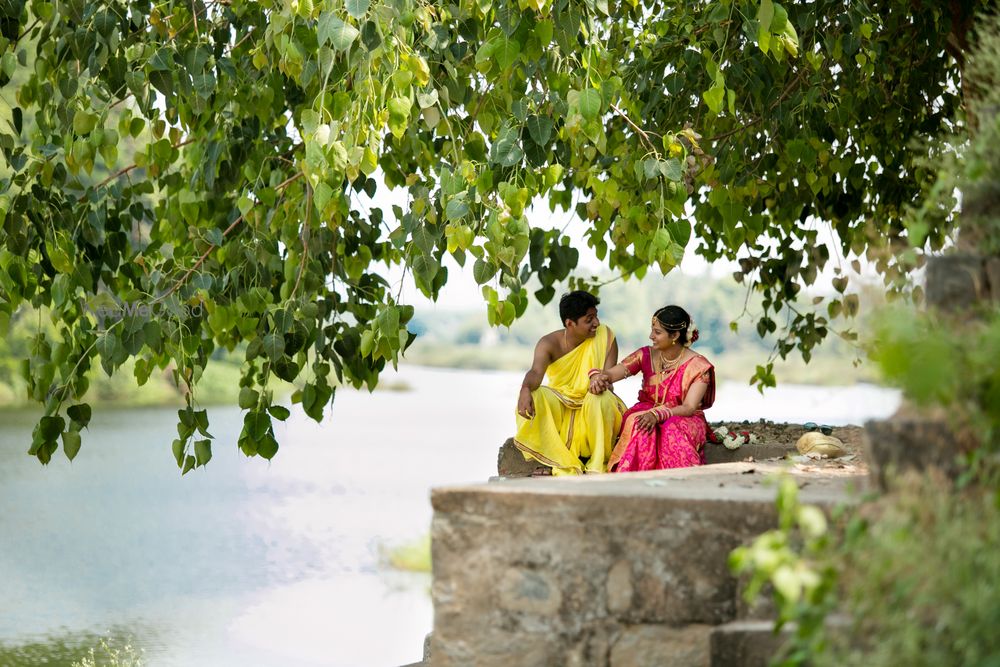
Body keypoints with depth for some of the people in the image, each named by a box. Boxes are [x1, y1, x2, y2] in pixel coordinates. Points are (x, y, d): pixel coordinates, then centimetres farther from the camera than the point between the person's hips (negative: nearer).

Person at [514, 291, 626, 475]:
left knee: (601, 398, -36)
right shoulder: (549, 343, -11)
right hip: (559, 405, 1)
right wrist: (525, 389, -54)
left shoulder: (605, 337, -8)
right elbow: (536, 372, -31)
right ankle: (564, 464, -29)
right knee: (534, 396, -30)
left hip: (592, 405, -1)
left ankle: (597, 465, -21)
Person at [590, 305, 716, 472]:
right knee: (637, 424, -34)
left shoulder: (698, 366, -8)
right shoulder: (646, 355, 4)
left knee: (673, 429, -39)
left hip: (684, 419, -2)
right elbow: (611, 373, -2)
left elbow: (689, 408, -16)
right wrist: (598, 377, -29)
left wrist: (657, 414, -33)